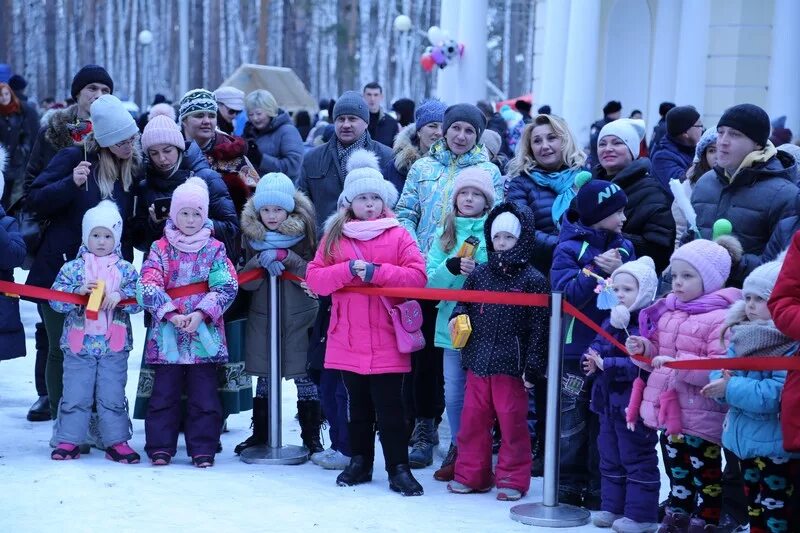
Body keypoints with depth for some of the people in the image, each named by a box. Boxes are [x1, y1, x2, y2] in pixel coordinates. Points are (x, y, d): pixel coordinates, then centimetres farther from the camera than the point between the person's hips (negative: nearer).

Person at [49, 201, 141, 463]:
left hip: (114, 345, 0)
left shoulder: (126, 270, 5)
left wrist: (120, 296, -17)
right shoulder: (72, 268, 3)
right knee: (75, 395, 4)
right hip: (78, 344, 0)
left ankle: (117, 441, 12)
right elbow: (56, 300, -2)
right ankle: (68, 440, 13)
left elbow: (139, 301, 0)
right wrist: (78, 291, -18)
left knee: (113, 396, 5)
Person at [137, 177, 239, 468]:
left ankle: (203, 449, 9)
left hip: (205, 333, 0)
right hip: (167, 334, 0)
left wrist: (201, 314, -15)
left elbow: (227, 287, -3)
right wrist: (170, 314, -18)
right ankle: (160, 447, 12)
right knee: (164, 394, 4)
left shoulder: (214, 249, 5)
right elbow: (148, 286, -6)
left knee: (205, 395, 2)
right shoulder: (161, 248, 4)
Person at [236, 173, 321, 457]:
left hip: (299, 316, -3)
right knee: (264, 376, 9)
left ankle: (312, 437, 8)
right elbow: (246, 282, -1)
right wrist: (261, 261, -19)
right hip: (263, 315, 3)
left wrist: (285, 257, -20)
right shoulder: (252, 234, 2)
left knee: (304, 375, -2)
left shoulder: (302, 232, -6)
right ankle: (260, 434, 21)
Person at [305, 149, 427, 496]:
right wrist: (348, 270, -15)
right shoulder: (335, 236, 8)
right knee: (358, 404, 14)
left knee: (389, 406, -2)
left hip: (387, 341, -3)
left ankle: (398, 467, 5)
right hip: (348, 340, 3)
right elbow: (314, 278, 1)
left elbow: (417, 276, -9)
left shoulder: (398, 235, 0)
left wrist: (375, 271, -16)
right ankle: (360, 461, 25)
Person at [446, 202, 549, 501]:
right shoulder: (480, 274, 8)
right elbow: (465, 302, 21)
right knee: (472, 420, 9)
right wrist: (457, 316, -3)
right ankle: (470, 474, 22)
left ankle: (512, 479, 14)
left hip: (511, 365, -4)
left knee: (511, 422, 2)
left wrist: (533, 368, -9)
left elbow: (539, 328, -6)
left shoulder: (533, 280, -5)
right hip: (478, 363, 5)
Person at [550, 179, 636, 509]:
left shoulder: (624, 247, 8)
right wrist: (597, 269, -20)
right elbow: (566, 293, -17)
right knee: (572, 424, 4)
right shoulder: (570, 248, -4)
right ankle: (568, 487, 15)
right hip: (576, 351, -4)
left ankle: (598, 490, 17)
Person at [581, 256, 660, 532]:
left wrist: (606, 364, -27)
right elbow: (597, 347, 12)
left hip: (634, 405, -9)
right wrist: (591, 361, -11)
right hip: (609, 402, 9)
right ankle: (612, 507, 28)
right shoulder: (610, 322, 11)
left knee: (637, 459, 1)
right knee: (610, 457, 17)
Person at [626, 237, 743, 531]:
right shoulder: (669, 310, 9)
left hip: (700, 416, -8)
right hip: (669, 411, 8)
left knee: (705, 474, 6)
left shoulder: (721, 318, -17)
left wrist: (679, 364, -31)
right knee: (676, 472, 20)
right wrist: (645, 349, -1)